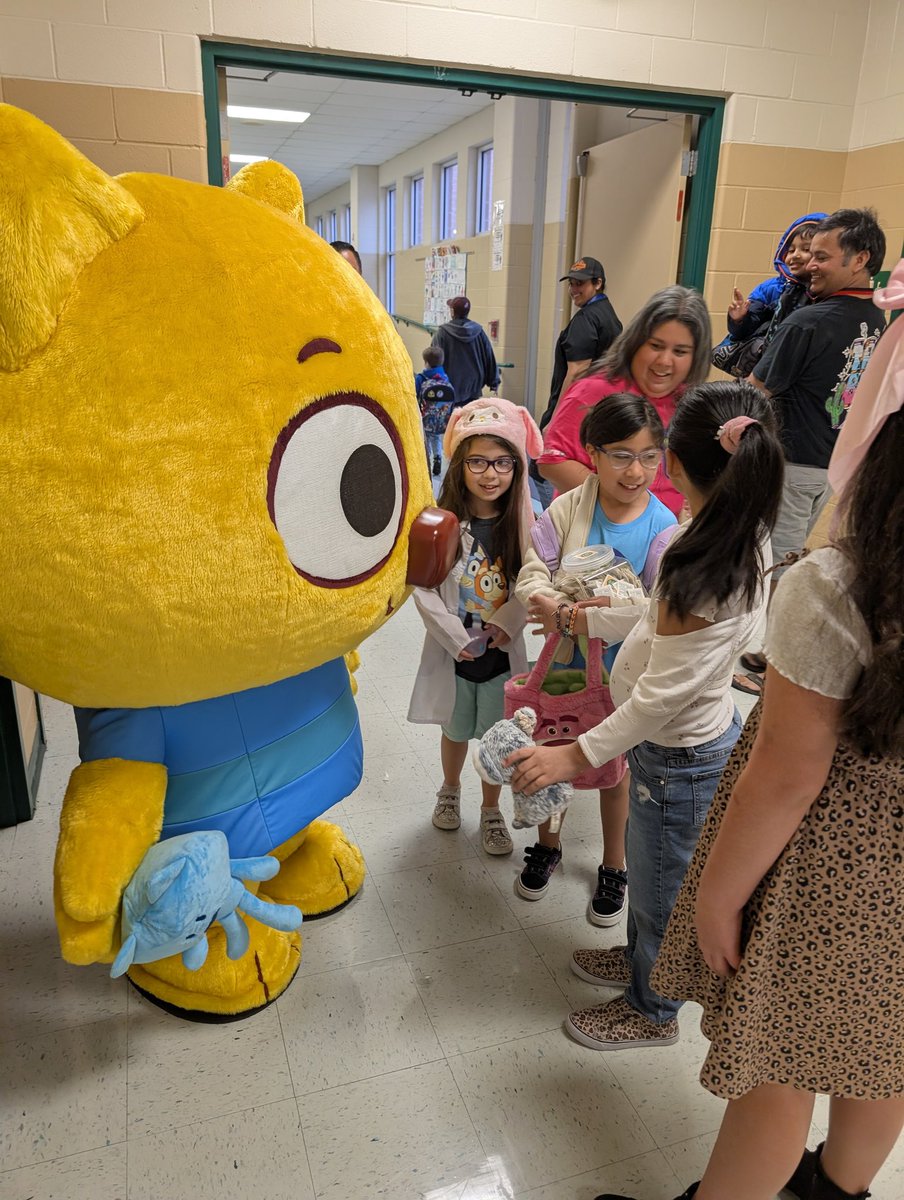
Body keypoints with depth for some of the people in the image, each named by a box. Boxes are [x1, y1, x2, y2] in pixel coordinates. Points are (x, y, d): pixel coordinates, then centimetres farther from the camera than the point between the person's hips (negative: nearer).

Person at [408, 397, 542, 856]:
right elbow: (423, 588, -12)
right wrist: (455, 636, -16)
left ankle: (491, 812, 38)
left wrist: (508, 622, -19)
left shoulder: (524, 523, -9)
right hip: (451, 649, 0)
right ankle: (450, 790, 49)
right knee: (455, 730, 20)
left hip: (503, 651, 1)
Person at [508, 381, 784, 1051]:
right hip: (700, 735, 9)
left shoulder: (705, 569, -33)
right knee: (648, 867, 29)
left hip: (680, 755, -8)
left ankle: (652, 1011, 41)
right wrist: (578, 618, 15)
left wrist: (577, 754, -21)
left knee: (662, 888, 16)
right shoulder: (744, 544, -5)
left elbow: (663, 694, -28)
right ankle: (640, 960, 55)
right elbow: (666, 624, 7)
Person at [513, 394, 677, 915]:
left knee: (615, 769, 18)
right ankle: (548, 843, 47)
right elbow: (531, 576, -17)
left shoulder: (664, 526, -14)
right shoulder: (569, 508, -13)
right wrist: (559, 604, -36)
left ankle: (614, 865, 42)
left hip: (623, 673, -1)